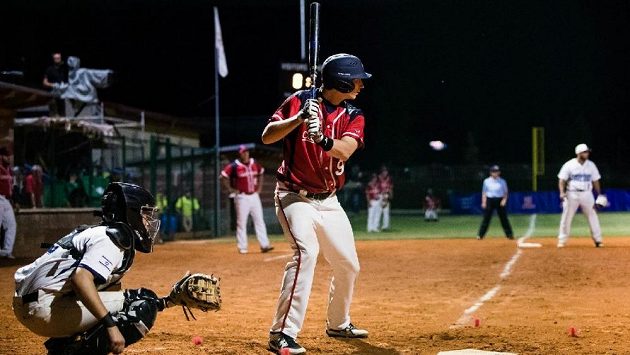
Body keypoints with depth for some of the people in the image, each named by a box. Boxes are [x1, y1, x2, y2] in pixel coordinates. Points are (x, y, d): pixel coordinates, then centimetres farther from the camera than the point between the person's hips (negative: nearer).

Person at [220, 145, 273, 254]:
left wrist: (259, 187, 16)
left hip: (254, 196, 5)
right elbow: (223, 177, -8)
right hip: (242, 197, -5)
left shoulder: (254, 164, 7)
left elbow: (261, 173, 25)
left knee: (259, 220, 2)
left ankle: (264, 245, 2)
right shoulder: (234, 166, -9)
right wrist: (231, 190, -10)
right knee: (241, 222, -2)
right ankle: (242, 247, 4)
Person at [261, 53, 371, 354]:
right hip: (295, 196, -6)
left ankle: (338, 324, 37)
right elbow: (267, 137, -17)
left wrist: (322, 138, -40)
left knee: (348, 265, 12)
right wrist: (299, 118, -31)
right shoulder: (301, 101, -10)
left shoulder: (353, 116, 1)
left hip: (329, 201, 6)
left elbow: (344, 150, -19)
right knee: (306, 253, -27)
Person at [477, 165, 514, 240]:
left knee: (504, 218, 1)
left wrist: (504, 200, -9)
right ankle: (480, 235, 1)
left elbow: (505, 192, 8)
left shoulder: (502, 181, 4)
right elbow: (484, 192, 7)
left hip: (500, 201, 0)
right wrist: (483, 202, -2)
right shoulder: (486, 181, 4)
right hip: (490, 200, 0)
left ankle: (509, 235, 6)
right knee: (486, 218, -2)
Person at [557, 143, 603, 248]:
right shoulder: (569, 165, -4)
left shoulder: (591, 165, 5)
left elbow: (595, 181, 10)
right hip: (572, 194, -2)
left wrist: (600, 195, 5)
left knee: (592, 215, 0)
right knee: (566, 218, 1)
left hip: (586, 194, 2)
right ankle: (562, 241, 11)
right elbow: (562, 180, -5)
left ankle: (597, 240, 8)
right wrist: (562, 192, -20)